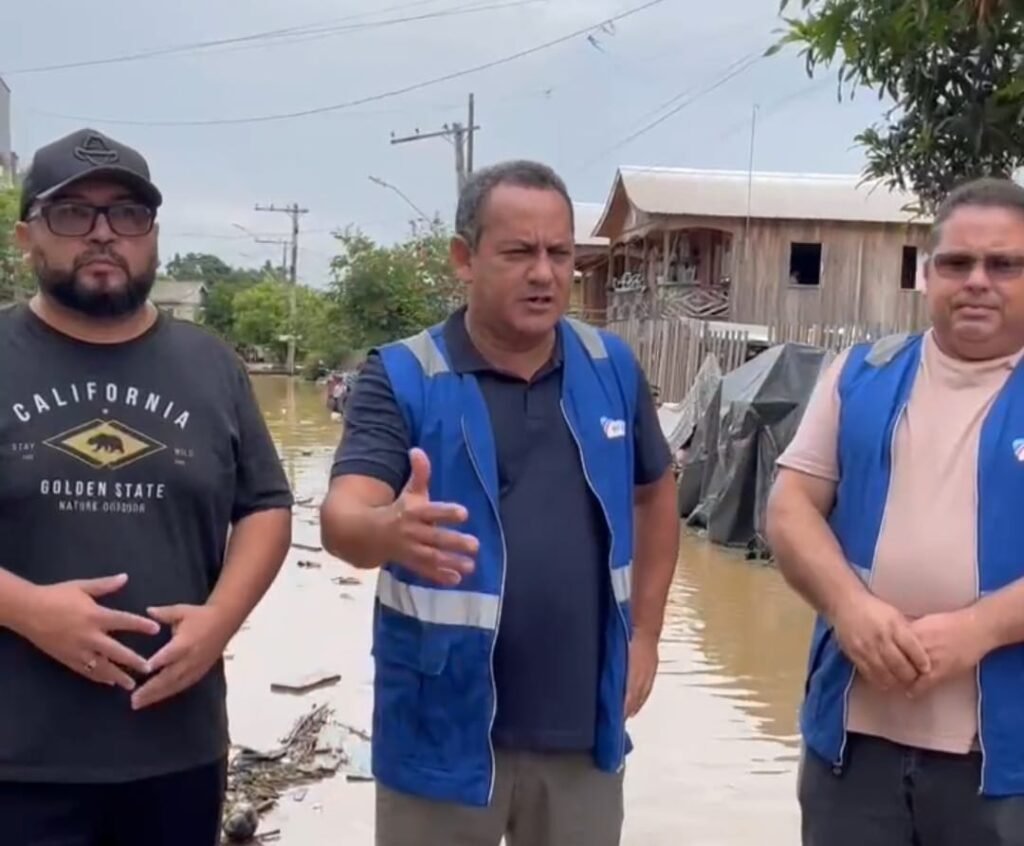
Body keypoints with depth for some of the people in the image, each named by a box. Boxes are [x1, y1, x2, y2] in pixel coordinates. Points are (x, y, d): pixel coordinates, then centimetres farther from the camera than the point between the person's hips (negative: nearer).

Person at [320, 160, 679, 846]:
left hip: (583, 726, 3)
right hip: (445, 729, -3)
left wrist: (645, 633, 10)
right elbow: (343, 518, -22)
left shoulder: (613, 368, 2)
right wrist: (391, 531, -45)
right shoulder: (402, 378, -10)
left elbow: (657, 491, 17)